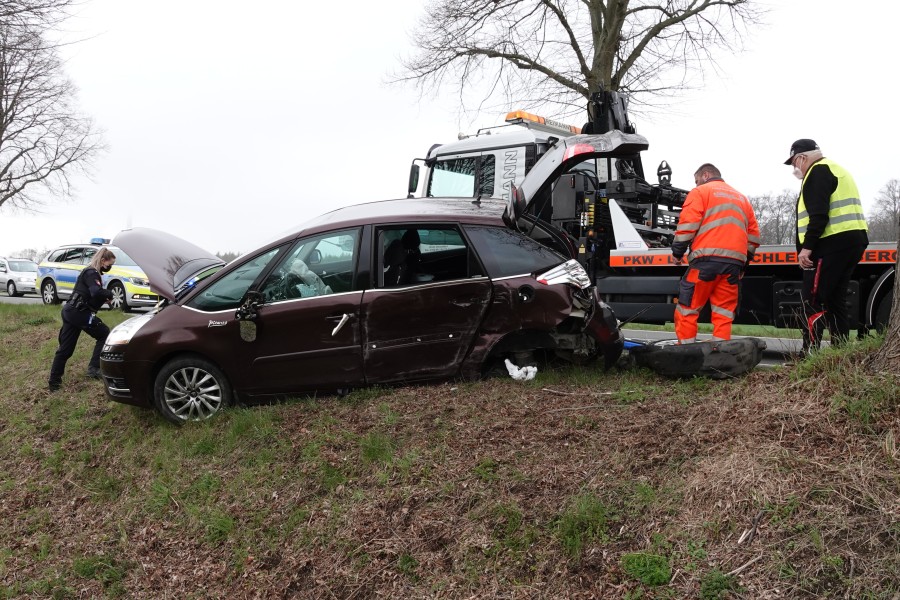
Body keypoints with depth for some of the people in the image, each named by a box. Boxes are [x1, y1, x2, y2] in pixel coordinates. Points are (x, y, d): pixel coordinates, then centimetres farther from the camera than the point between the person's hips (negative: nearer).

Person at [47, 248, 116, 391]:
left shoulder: (89, 271, 19)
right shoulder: (92, 273, -13)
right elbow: (97, 292, -29)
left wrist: (104, 298, 6)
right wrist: (109, 294, -12)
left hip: (71, 311, 10)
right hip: (79, 313, -10)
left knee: (65, 348, 11)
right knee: (104, 334, 2)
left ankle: (54, 381, 14)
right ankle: (94, 368, -2)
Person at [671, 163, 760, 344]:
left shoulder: (700, 192, 10)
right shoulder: (741, 198, 29)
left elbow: (687, 224, -5)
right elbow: (753, 234, 24)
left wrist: (678, 251, 2)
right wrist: (744, 263, 26)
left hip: (707, 258, -6)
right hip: (735, 262, 6)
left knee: (687, 310, -2)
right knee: (724, 314, 5)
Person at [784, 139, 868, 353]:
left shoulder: (818, 172, -5)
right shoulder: (835, 170, 27)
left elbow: (818, 215, -18)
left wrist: (807, 246, -20)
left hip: (834, 242, -10)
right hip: (853, 239, 10)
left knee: (812, 300, -10)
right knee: (835, 299, 12)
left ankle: (809, 355, -13)